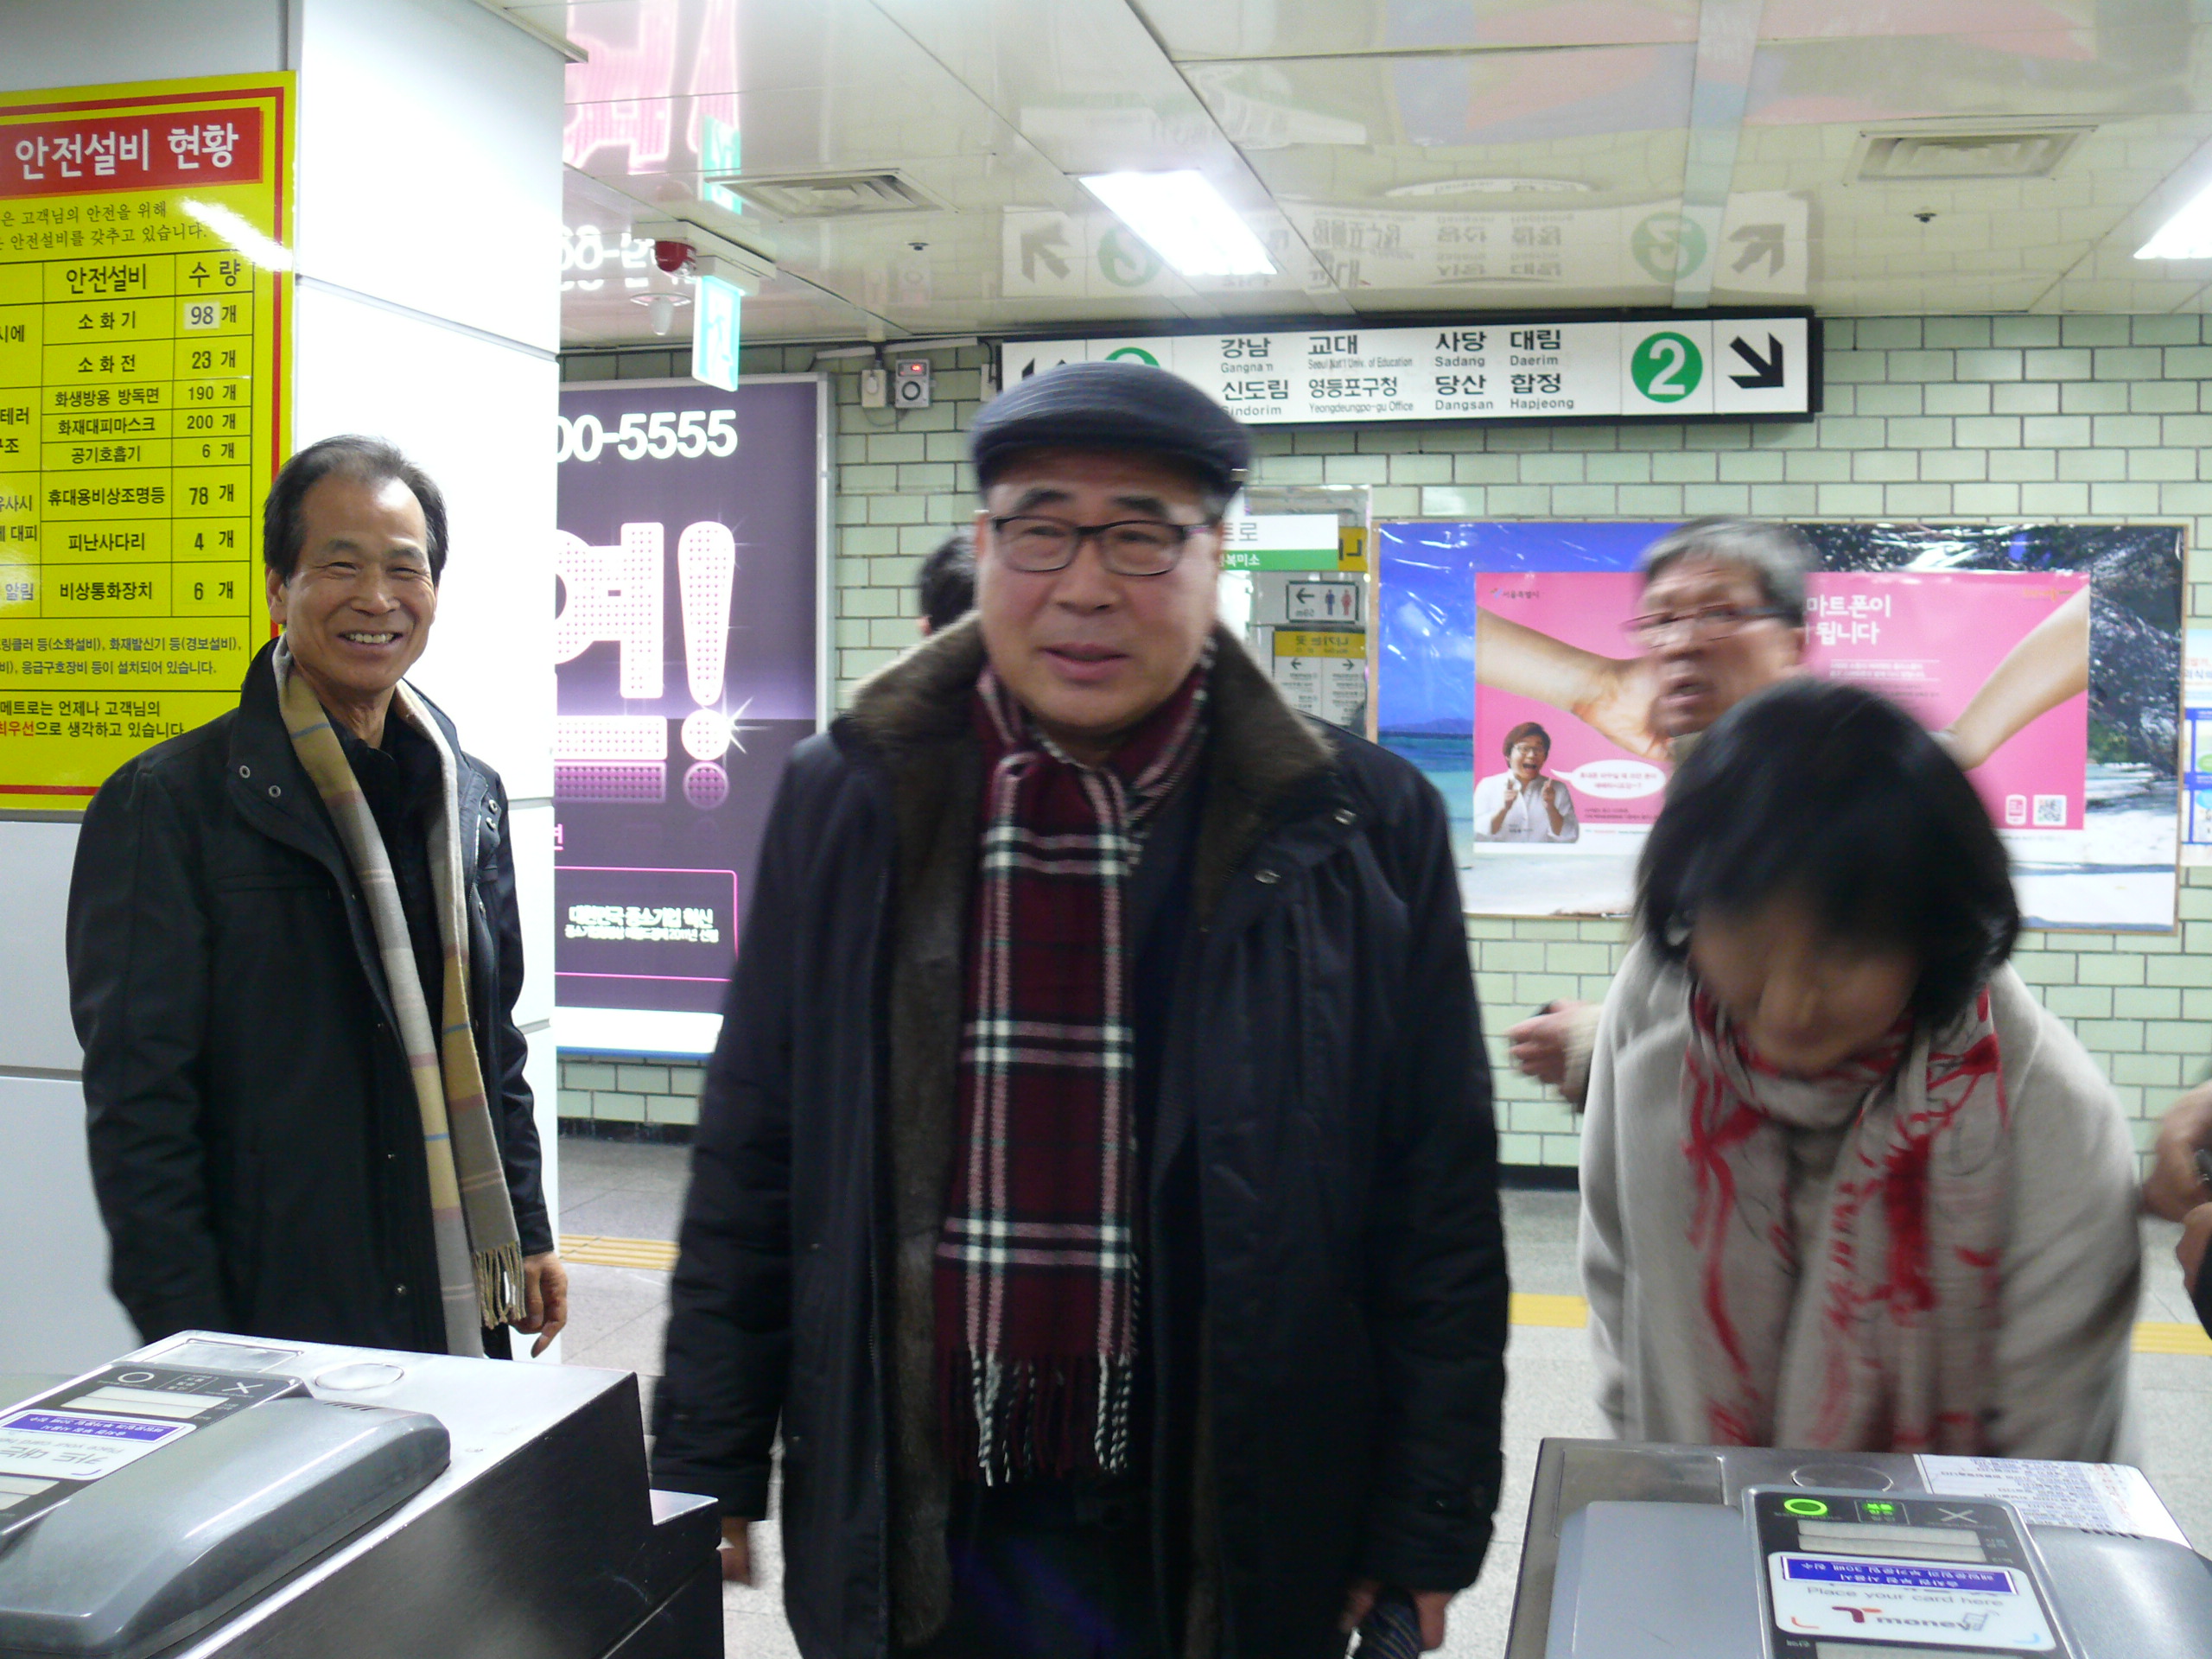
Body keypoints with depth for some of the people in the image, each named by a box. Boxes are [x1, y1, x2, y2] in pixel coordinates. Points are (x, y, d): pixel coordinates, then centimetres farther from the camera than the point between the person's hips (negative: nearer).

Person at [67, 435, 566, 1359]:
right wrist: (193, 1354, -12)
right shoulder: (169, 804, -8)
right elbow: (137, 1100, -10)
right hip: (272, 1318, -5)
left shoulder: (470, 797, 10)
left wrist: (527, 1235, 12)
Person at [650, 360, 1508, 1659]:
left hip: (1226, 1545, -1)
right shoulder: (848, 805, -1)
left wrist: (1428, 1533, -1)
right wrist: (708, 1466, 5)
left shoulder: (1360, 828, -6)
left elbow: (1440, 1211, -2)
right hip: (906, 1533, 2)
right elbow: (749, 1171, 4)